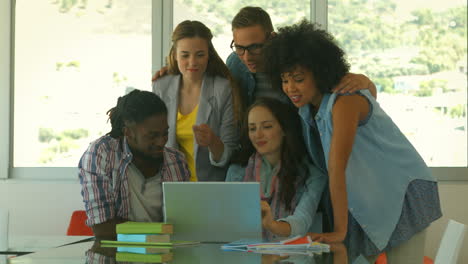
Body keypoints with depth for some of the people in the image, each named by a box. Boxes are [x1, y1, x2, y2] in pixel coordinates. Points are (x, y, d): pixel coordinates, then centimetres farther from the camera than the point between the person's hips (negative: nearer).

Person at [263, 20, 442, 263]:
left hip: (403, 193, -7)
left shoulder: (344, 101, -25)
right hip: (363, 200, 7)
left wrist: (340, 230, -32)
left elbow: (337, 169, -30)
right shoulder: (306, 107, 0)